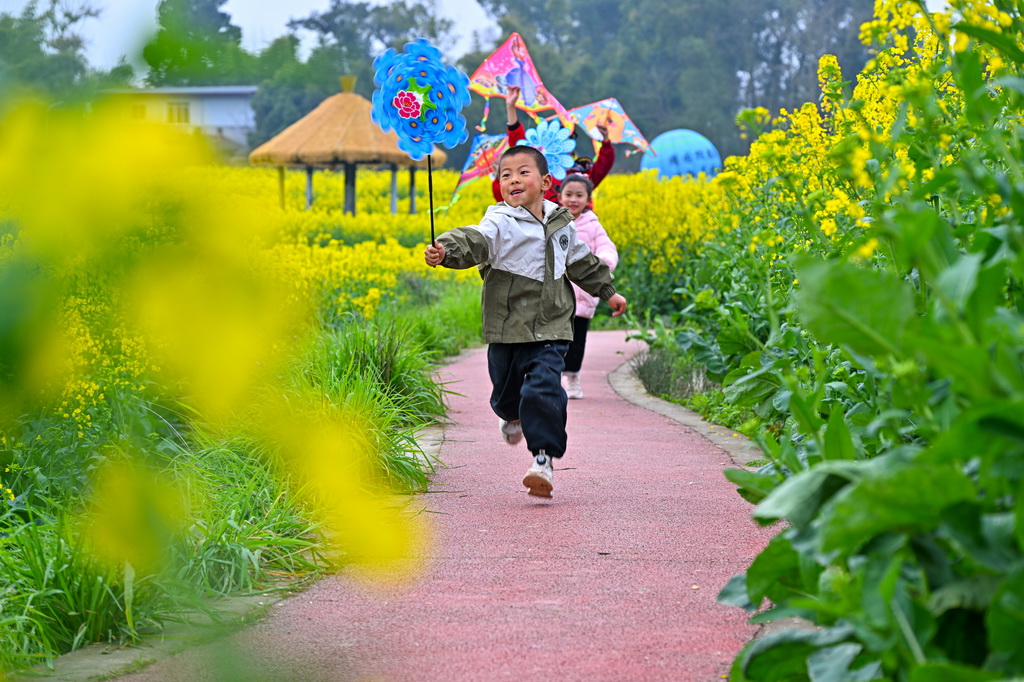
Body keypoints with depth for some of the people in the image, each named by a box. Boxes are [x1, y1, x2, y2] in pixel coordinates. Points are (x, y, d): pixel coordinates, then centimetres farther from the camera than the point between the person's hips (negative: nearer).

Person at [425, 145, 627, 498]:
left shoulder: (561, 224, 8)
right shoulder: (500, 224, -8)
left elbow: (581, 262, 25)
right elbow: (472, 241, -28)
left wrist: (607, 291, 34)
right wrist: (444, 249, -49)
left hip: (550, 328, 1)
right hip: (507, 328, -1)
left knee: (544, 388, -15)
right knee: (506, 391, 13)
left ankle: (543, 456, -8)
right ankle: (512, 415, 49)